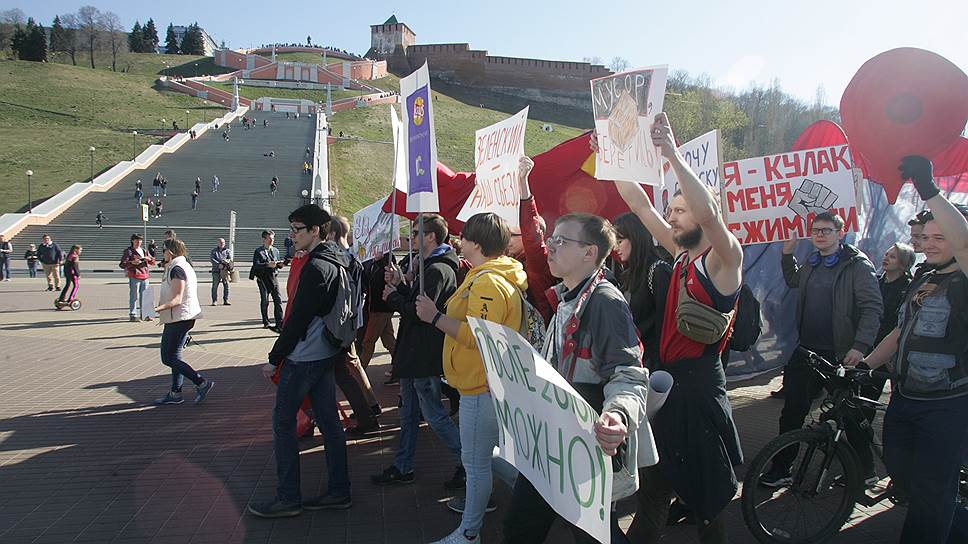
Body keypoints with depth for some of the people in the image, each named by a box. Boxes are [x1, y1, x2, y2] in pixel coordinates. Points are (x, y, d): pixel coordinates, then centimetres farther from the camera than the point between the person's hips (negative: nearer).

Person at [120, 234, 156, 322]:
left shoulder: (144, 251, 19)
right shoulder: (128, 251, 1)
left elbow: (153, 262, 19)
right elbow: (122, 264, -6)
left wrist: (149, 259, -3)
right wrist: (132, 262, -23)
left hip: (145, 276, 6)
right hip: (134, 277, -6)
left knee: (144, 296, 9)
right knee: (134, 296, -6)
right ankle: (132, 315, -1)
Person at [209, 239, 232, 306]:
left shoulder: (227, 251, 14)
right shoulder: (214, 250, 10)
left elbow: (230, 259, 2)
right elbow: (211, 259, -3)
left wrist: (227, 261, -20)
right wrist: (218, 264, -15)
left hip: (225, 270, 1)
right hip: (216, 270, -1)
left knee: (226, 285, -1)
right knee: (215, 285, -5)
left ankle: (225, 300, 7)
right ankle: (214, 300, 0)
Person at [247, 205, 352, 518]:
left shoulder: (316, 267, -19)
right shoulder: (338, 261, 11)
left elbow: (298, 318, -20)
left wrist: (275, 358, -12)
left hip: (303, 358, -9)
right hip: (327, 354, 9)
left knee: (283, 422, 2)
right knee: (329, 421, 12)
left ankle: (288, 499, 9)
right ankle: (339, 492, 19)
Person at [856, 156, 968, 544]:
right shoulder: (921, 283, 14)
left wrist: (928, 190, -38)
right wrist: (864, 366, 9)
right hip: (904, 399, 8)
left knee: (931, 494, 1)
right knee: (901, 474, 20)